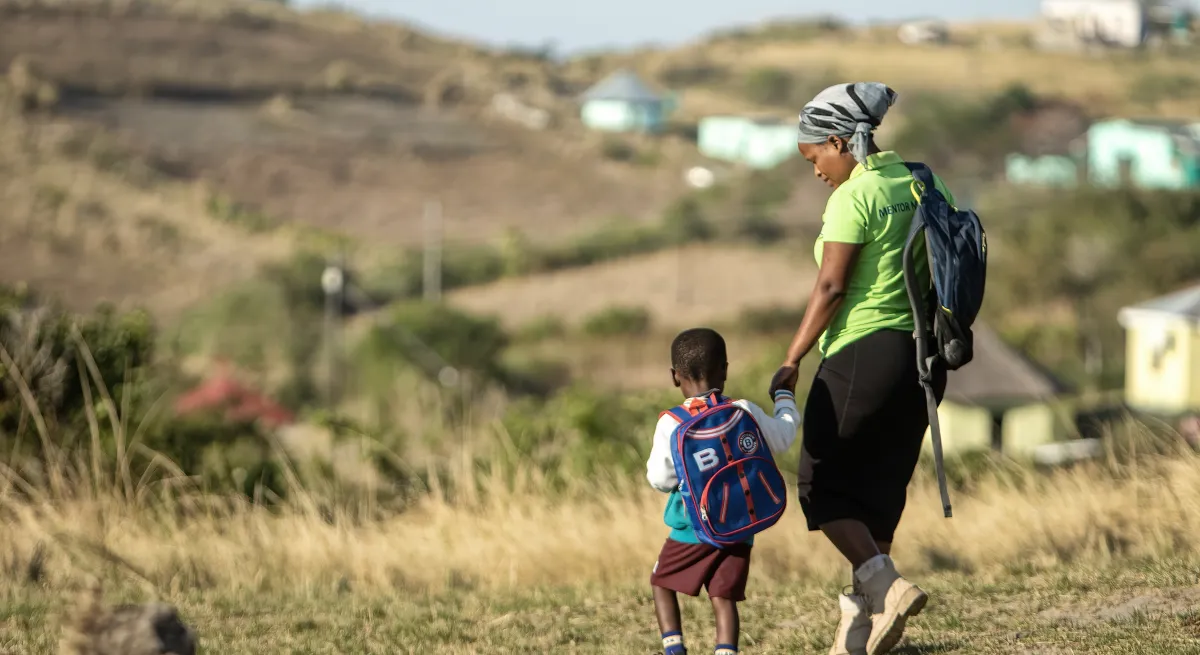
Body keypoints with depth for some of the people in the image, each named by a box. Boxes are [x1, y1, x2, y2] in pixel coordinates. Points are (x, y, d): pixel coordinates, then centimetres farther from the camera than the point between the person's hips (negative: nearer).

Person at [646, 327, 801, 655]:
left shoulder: (670, 424, -8)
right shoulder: (745, 412, -2)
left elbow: (660, 479, -8)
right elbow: (782, 440, 14)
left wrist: (650, 466, 15)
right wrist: (785, 398, 28)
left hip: (690, 530, -2)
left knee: (661, 583, 17)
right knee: (723, 597, 1)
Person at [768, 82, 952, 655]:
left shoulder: (853, 198, -14)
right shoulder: (921, 184, 9)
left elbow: (830, 287, -17)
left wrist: (791, 361, -12)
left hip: (861, 352, -8)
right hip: (920, 351, 8)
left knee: (824, 484, 3)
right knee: (881, 489, 14)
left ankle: (886, 585, -14)